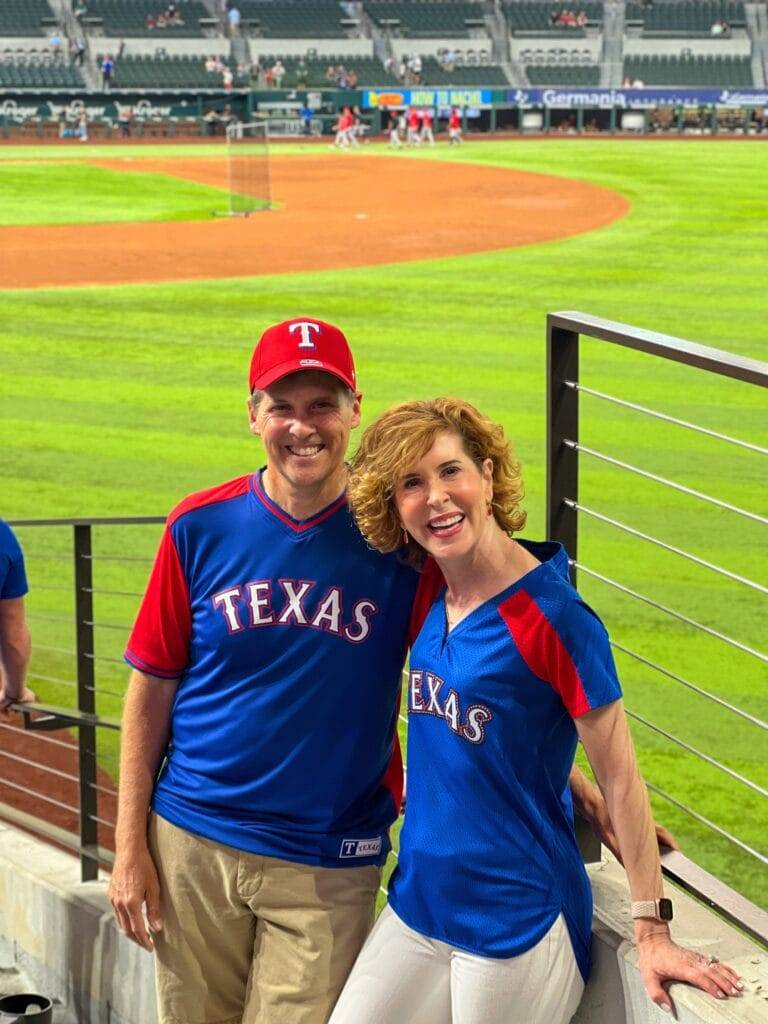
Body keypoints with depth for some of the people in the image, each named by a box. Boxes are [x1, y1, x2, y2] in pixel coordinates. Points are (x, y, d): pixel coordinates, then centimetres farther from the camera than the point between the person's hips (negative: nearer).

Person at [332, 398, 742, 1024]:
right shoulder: (431, 592, 2)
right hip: (418, 903, 7)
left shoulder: (552, 616, -17)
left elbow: (619, 773, -14)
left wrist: (653, 930, -15)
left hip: (517, 926, -7)